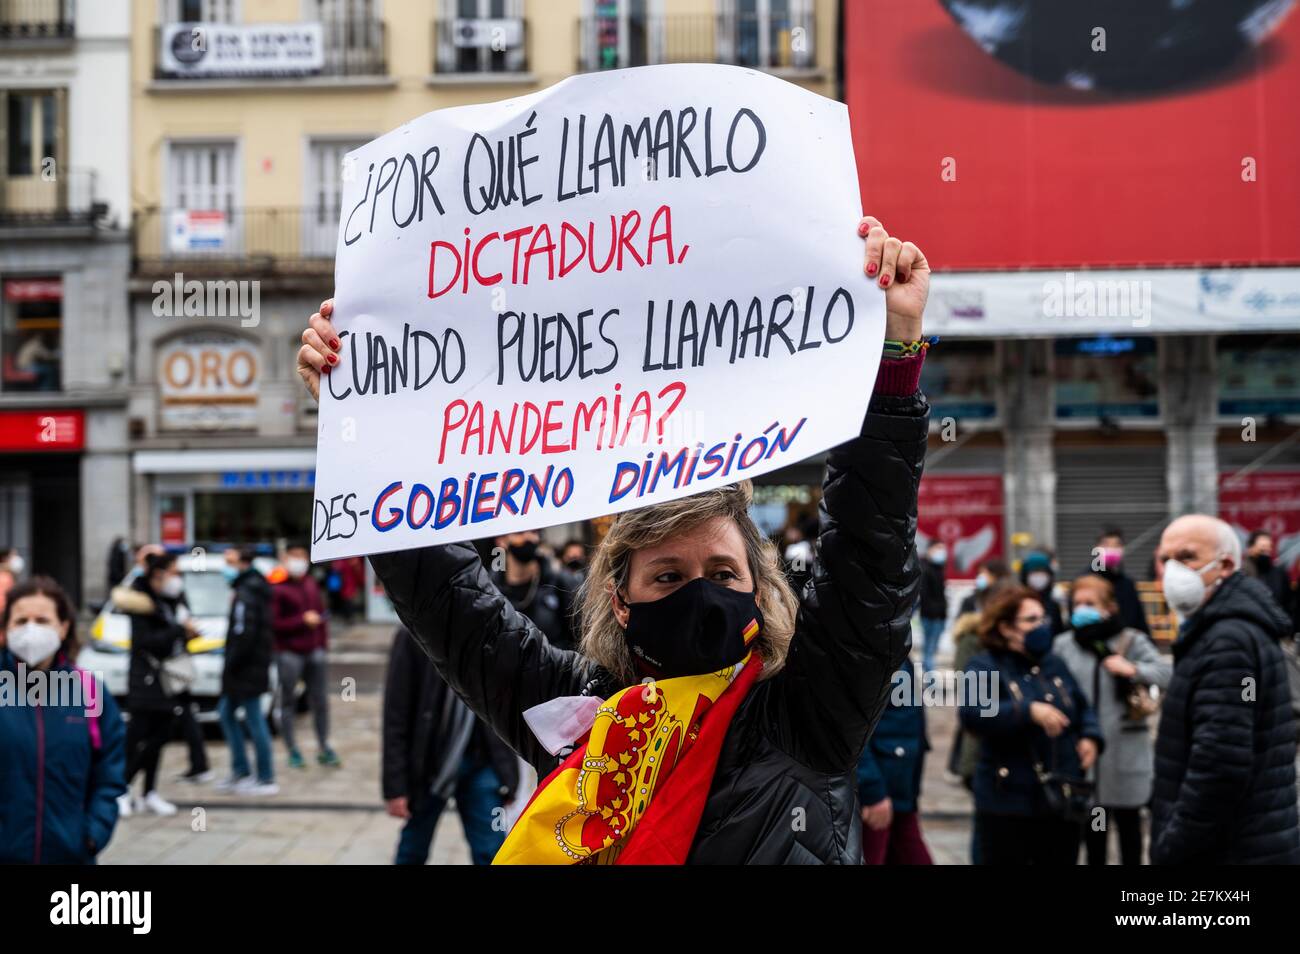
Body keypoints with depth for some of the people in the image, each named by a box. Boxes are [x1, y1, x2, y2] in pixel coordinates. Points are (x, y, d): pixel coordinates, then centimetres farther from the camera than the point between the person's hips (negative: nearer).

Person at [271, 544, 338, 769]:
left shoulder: (311, 584, 14)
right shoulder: (277, 588, -8)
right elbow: (273, 623, -13)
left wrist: (323, 645, 15)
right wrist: (303, 620, -15)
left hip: (314, 651, 6)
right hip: (289, 654, -6)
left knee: (320, 700, 6)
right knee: (287, 702, 3)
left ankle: (323, 748, 16)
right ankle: (293, 751, 10)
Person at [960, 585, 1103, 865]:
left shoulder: (1054, 664, 12)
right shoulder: (986, 668, -8)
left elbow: (1083, 708, 22)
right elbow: (972, 713, -26)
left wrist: (1090, 737, 0)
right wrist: (1029, 711, -35)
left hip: (1062, 800, 6)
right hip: (1009, 801, -6)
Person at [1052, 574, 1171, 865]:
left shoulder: (1132, 641, -4)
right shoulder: (1063, 645, 3)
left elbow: (1167, 672, -15)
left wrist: (1133, 669, -29)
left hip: (1125, 750, -2)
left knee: (1128, 821, 11)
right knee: (1092, 824, 12)